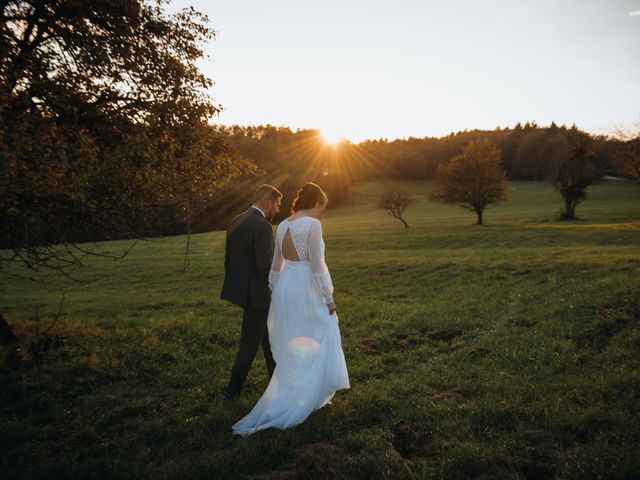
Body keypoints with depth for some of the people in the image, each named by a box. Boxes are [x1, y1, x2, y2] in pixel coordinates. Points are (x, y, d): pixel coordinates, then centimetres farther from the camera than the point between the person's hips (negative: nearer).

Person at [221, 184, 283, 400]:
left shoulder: (235, 222, 7)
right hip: (256, 294, -9)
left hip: (241, 289, 9)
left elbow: (228, 259, 12)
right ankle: (232, 392, 15)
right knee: (250, 343, 6)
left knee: (267, 335, 22)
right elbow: (265, 266, -24)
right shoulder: (262, 226, -20)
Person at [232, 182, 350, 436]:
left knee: (291, 347, 18)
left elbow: (276, 266, 14)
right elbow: (317, 266, -17)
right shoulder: (312, 224, -14)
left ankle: (288, 394, 29)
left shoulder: (283, 225, 8)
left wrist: (275, 293, 23)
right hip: (306, 290, -7)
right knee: (313, 346, 8)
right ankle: (304, 400, 14)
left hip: (285, 286, 7)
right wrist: (329, 298, -9)